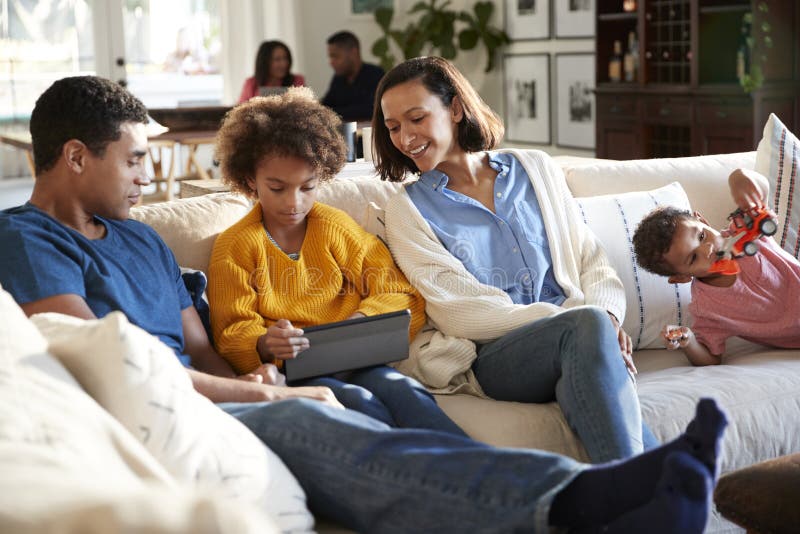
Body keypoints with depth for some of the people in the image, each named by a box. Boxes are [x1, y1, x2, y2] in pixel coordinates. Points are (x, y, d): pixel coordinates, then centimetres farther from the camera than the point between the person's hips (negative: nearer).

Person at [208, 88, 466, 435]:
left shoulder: (337, 227, 15)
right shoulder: (234, 247, 8)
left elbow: (402, 294, 12)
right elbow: (233, 333, 2)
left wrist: (364, 319, -11)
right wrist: (264, 345, -23)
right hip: (287, 372, -2)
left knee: (404, 390, -33)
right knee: (358, 402, -36)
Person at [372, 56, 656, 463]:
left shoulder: (535, 169, 19)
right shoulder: (408, 210, 9)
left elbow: (592, 261, 17)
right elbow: (460, 313, -4)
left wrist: (607, 315, -8)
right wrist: (584, 320, -14)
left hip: (573, 344, 3)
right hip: (491, 357, -2)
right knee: (588, 324, -34)